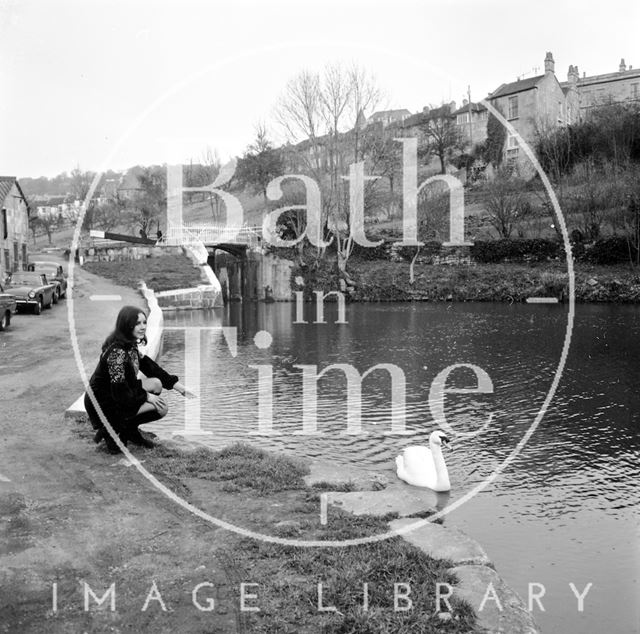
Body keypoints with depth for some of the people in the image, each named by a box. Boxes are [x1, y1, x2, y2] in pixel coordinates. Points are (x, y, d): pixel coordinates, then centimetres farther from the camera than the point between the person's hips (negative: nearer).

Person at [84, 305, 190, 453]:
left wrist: (175, 384, 7)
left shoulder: (131, 345, 3)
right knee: (161, 408, -14)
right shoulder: (116, 352, -27)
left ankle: (130, 431, 10)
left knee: (156, 384, 5)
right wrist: (146, 396, -13)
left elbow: (148, 365, 13)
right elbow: (121, 394, -27)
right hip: (104, 406, -9)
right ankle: (113, 431, -5)